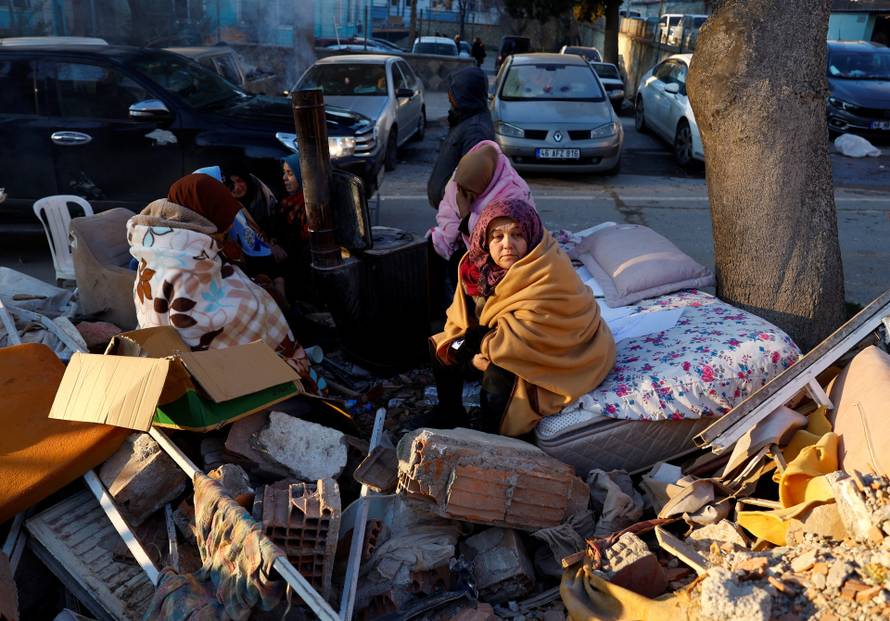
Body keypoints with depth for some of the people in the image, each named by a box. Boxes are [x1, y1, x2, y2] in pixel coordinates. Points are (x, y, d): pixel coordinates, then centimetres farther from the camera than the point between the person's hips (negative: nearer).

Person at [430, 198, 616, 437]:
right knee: (441, 349, 2)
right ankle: (450, 419, 20)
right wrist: (471, 353, -22)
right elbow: (461, 317, -4)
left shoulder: (549, 272, -29)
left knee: (499, 374, -32)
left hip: (560, 352, -7)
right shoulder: (478, 264, -8)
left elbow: (526, 335, -31)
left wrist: (477, 342, -21)